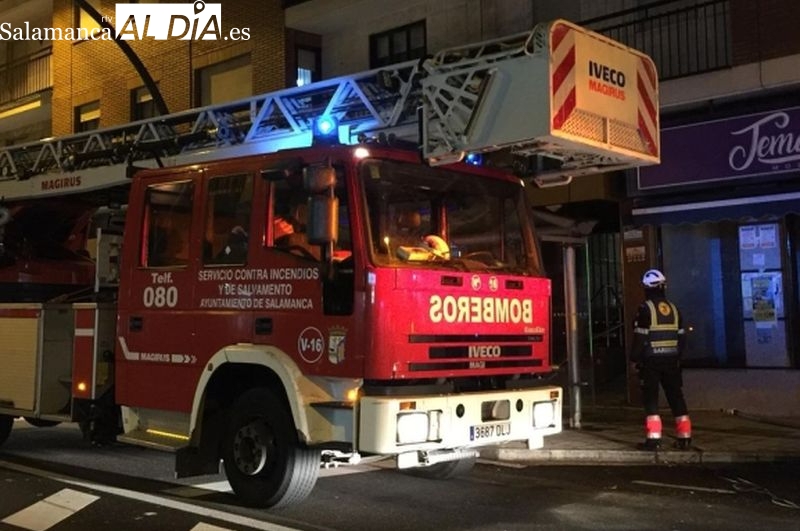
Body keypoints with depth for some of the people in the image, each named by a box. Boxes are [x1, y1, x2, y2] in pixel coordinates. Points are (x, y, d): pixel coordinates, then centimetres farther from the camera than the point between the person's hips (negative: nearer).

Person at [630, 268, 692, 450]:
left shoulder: (645, 308, -10)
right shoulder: (673, 308, 8)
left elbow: (640, 337, -12)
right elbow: (681, 337, 12)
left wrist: (634, 359, -4)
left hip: (651, 361, -5)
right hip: (671, 360, 5)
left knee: (650, 398, 0)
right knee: (676, 397, 11)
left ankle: (653, 438, -6)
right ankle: (684, 436, 13)